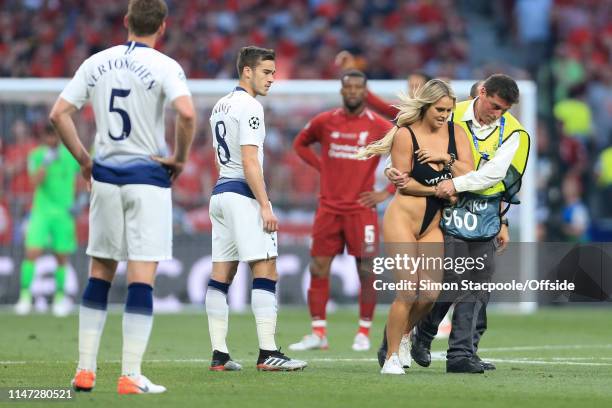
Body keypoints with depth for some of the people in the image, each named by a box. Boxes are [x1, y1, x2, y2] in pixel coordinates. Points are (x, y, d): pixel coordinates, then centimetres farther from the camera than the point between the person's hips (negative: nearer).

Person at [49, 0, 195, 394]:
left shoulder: (97, 63, 5)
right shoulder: (164, 66, -8)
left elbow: (59, 113, 3)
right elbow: (187, 113, -24)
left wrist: (83, 158, 12)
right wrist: (180, 158, -9)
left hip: (105, 176, 4)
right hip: (148, 176, -4)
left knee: (100, 274, 13)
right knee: (142, 278, -3)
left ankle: (85, 369, 12)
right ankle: (131, 376, -6)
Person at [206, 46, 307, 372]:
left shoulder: (220, 107, 17)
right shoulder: (249, 106, -11)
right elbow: (249, 162, -18)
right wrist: (265, 206, -18)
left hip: (220, 192, 9)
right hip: (243, 195, -9)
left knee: (221, 275, 6)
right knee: (266, 271, -9)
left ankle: (219, 355, 5)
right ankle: (268, 354, -16)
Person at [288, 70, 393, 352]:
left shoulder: (379, 127, -4)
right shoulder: (324, 122, 4)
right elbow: (300, 144, 22)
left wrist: (387, 193, -4)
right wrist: (321, 166, 7)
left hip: (361, 209, -2)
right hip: (329, 208, 3)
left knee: (366, 271, -1)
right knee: (318, 268, -1)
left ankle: (364, 334, 10)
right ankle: (318, 334, 4)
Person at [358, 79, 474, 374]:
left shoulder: (456, 133, 4)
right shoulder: (406, 134, -9)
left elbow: (470, 177, -3)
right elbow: (403, 182, -8)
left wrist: (447, 159, -16)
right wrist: (438, 189, -6)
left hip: (433, 225, 5)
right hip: (402, 219, -5)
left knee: (430, 295, -4)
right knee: (409, 292, -14)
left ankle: (399, 333, 24)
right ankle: (391, 357, 0)